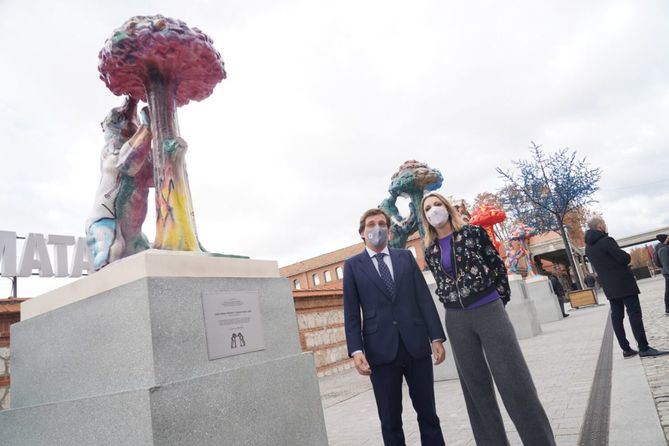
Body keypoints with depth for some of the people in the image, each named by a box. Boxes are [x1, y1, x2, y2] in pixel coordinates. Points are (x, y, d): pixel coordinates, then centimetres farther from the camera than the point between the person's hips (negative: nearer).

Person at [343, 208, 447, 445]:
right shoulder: (352, 265, 5)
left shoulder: (406, 257, 11)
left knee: (428, 412, 11)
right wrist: (356, 350, -10)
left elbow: (424, 299, 7)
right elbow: (351, 313, 1)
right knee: (390, 420, 7)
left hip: (416, 345, 2)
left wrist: (436, 337, -1)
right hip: (381, 350, -1)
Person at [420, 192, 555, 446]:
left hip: (489, 310, -3)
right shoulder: (430, 251, 7)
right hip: (457, 320, 3)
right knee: (475, 387, 10)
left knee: (516, 383, -2)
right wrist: (457, 302, 8)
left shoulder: (473, 232, -1)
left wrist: (501, 299, 3)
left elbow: (498, 265, 3)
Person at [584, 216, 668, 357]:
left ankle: (626, 349, 10)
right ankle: (644, 348, -4)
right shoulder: (606, 241, -16)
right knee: (634, 314, -4)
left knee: (616, 316, 7)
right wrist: (627, 256, 5)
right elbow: (624, 258, -17)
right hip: (623, 283, -7)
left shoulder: (588, 247, 9)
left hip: (609, 287, 7)